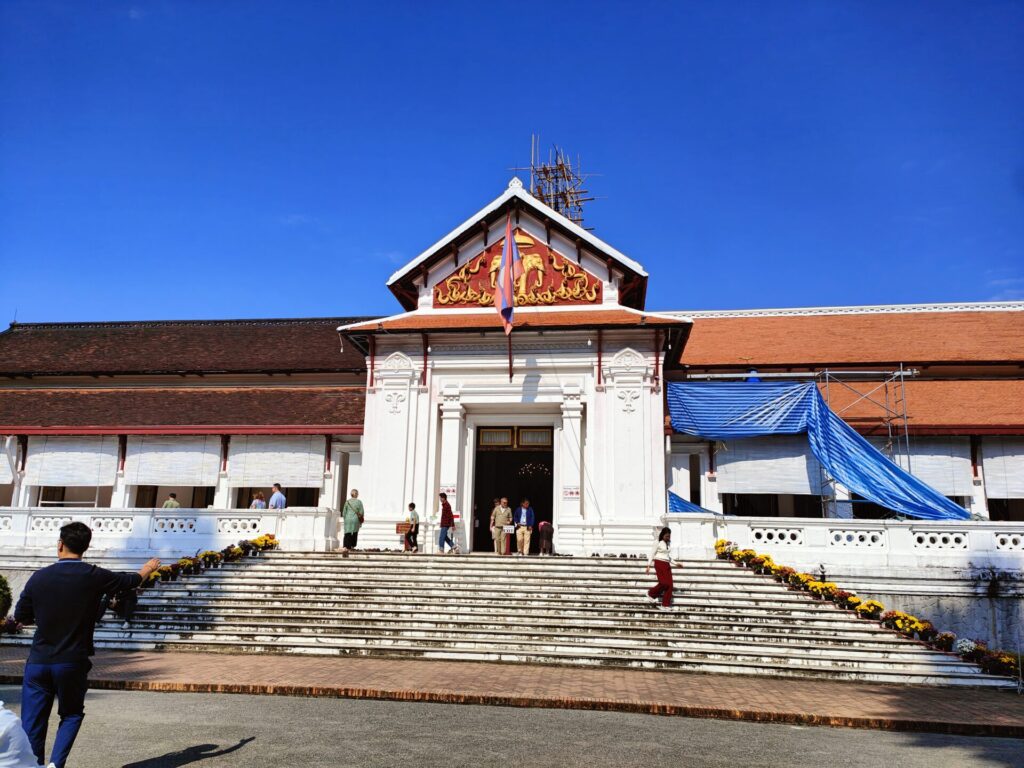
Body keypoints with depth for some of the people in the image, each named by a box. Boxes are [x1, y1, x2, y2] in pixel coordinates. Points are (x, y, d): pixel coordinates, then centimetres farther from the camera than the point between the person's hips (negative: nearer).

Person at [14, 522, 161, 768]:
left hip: (38, 662, 1)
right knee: (71, 715, 18)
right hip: (73, 663, -1)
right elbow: (131, 580, 9)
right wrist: (148, 568, 30)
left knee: (33, 723, 11)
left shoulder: (39, 577, -6)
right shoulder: (95, 576, -9)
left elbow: (20, 616, 6)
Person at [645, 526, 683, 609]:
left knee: (669, 584, -2)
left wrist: (675, 564, 18)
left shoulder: (668, 543, 15)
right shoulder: (658, 542, -3)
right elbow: (652, 554, -4)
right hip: (659, 563, -7)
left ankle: (665, 604, 5)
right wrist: (648, 566, -11)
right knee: (664, 582, -17)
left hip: (667, 565, 7)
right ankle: (651, 594, 6)